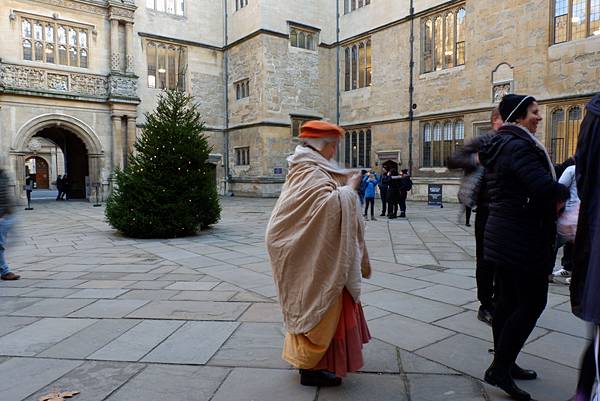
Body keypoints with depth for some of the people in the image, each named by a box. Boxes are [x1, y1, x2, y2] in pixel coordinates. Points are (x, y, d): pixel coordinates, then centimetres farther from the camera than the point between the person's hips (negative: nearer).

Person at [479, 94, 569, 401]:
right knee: (532, 303, -2)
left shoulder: (498, 146, 15)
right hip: (523, 239, -10)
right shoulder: (519, 146, -16)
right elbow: (545, 188, -27)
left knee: (509, 301, 15)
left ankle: (504, 364, 26)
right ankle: (499, 369, 3)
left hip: (502, 234, 10)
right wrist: (565, 191, -5)